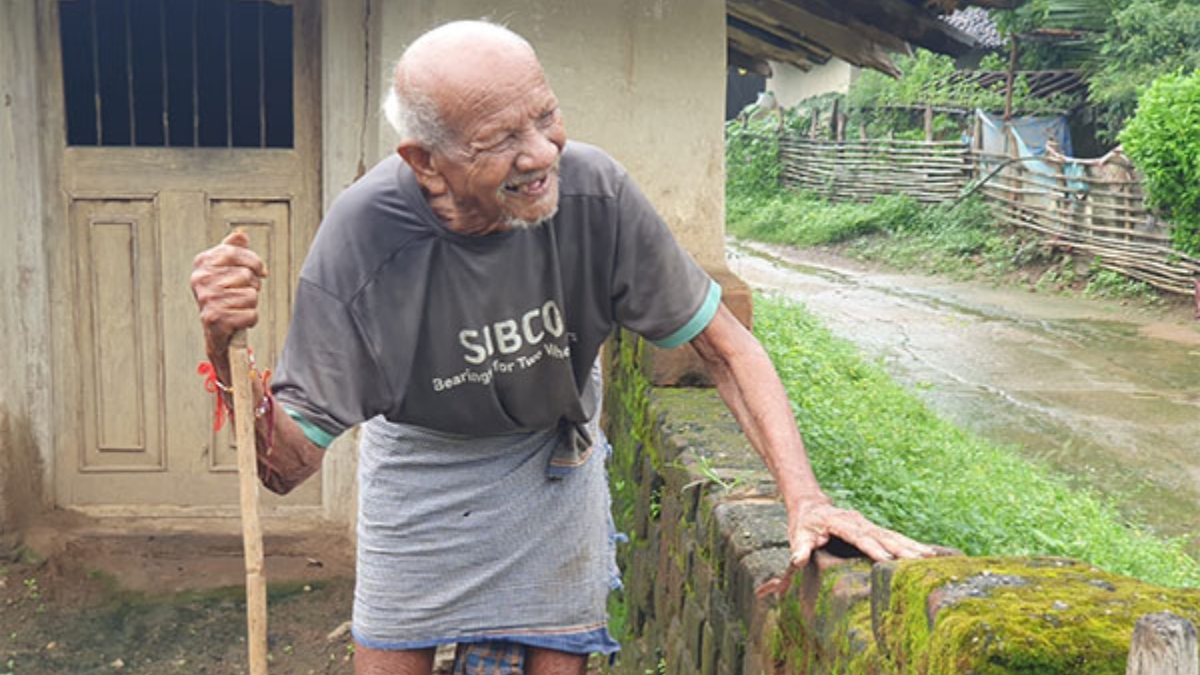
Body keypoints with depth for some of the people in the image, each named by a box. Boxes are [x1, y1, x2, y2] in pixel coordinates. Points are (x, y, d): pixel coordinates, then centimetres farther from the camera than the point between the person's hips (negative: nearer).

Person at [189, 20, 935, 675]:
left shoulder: (593, 190, -30)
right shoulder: (363, 240, -33)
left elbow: (724, 344, -20)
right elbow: (286, 464, -26)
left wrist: (806, 499, -31)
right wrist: (227, 350, -45)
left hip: (553, 456, 1)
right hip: (419, 459, -1)